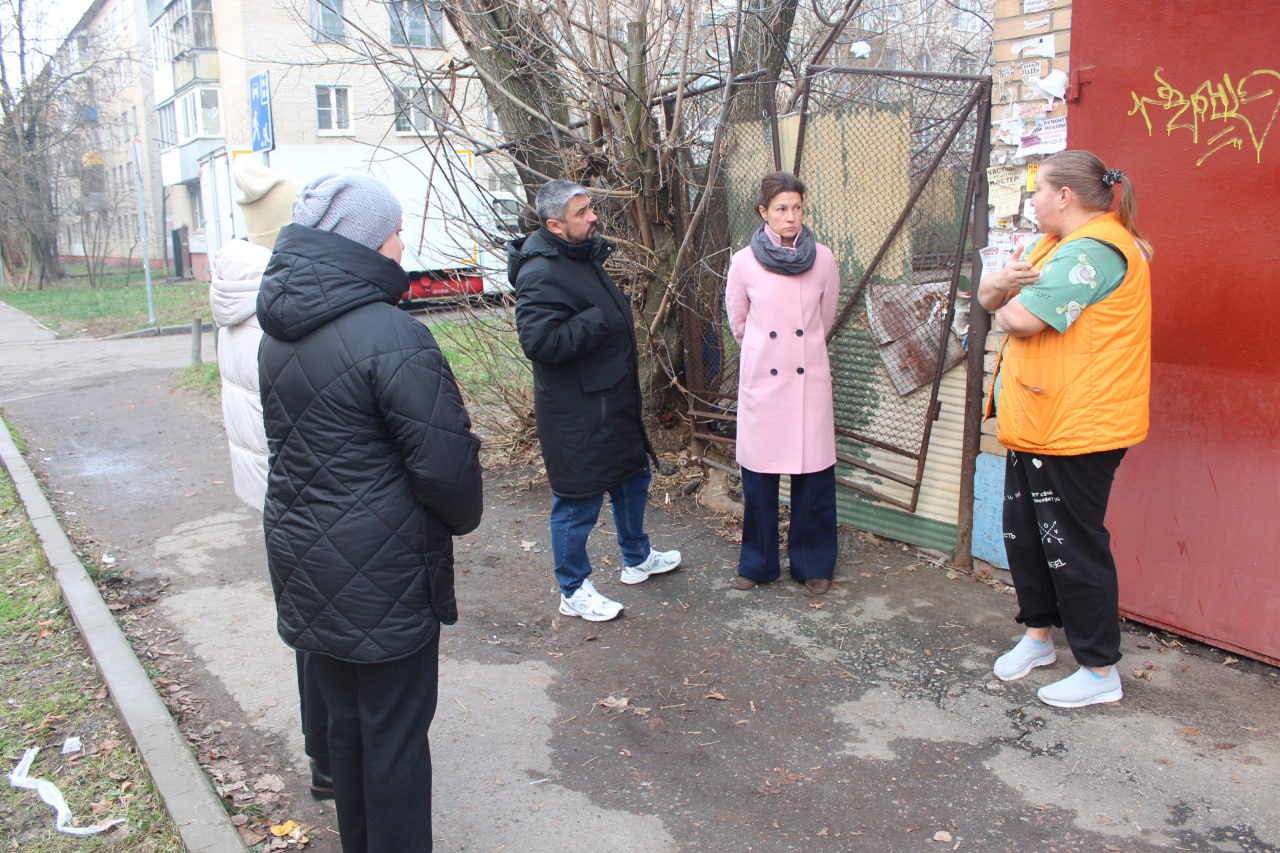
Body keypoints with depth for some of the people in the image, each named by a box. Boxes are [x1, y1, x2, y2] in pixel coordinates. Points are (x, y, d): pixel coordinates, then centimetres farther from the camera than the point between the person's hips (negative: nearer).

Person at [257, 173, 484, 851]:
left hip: (304, 560, 8)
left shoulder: (280, 333, 5)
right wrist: (463, 517, -2)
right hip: (382, 576, -8)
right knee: (395, 732, 8)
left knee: (346, 719, 23)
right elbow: (445, 459, -21)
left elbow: (292, 439, 10)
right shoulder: (391, 337, -22)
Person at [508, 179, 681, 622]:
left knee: (633, 478, 23)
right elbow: (539, 341, -34)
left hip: (613, 402, 10)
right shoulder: (542, 274, -22)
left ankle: (637, 559, 44)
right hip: (575, 414, -10)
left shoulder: (585, 259, 11)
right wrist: (598, 320, -25)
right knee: (577, 502, 2)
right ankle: (574, 592, 20)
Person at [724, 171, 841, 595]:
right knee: (758, 473, 5)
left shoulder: (823, 259, -1)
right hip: (761, 380, -1)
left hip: (809, 379, 1)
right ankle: (757, 563, 22)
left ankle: (813, 564, 20)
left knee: (814, 472, 3)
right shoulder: (744, 263, -5)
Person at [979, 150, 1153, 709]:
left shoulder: (1094, 249, -18)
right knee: (1023, 532, 17)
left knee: (1072, 546, -1)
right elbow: (988, 293, 9)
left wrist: (1004, 304, -1)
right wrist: (1003, 282, -15)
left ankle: (1100, 671, 12)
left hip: (1076, 428, -10)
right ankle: (1038, 634, 35)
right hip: (1037, 421, 10)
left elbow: (1021, 320, -25)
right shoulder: (1055, 244, 15)